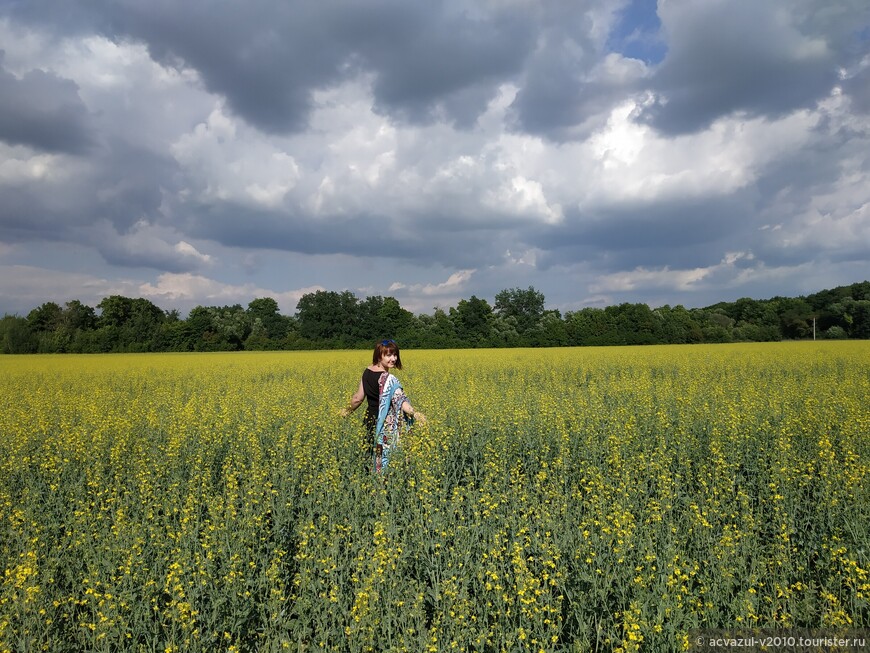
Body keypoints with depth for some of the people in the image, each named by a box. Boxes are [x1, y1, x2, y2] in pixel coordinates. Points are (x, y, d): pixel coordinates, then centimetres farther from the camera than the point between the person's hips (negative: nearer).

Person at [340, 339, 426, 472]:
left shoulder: (367, 372, 4)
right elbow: (399, 400, -31)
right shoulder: (387, 379, -18)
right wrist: (414, 413, -42)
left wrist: (349, 410, 28)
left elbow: (358, 398, 11)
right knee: (386, 460, 2)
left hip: (370, 420, 7)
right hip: (385, 425, -7)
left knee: (375, 458, 15)